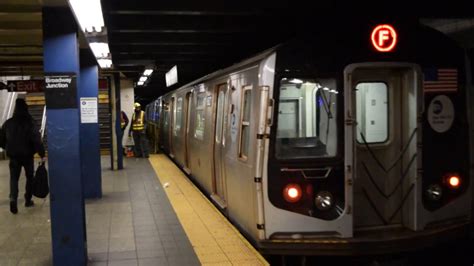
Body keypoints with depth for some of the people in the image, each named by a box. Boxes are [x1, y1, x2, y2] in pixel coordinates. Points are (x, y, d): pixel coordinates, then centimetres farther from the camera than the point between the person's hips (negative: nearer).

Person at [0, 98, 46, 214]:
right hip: (28, 155, -2)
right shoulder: (30, 123, -12)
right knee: (29, 177, 15)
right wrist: (42, 154, -15)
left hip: (13, 156, 2)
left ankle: (13, 198, -15)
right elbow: (37, 140, -19)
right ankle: (28, 200, 19)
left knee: (14, 178, 7)